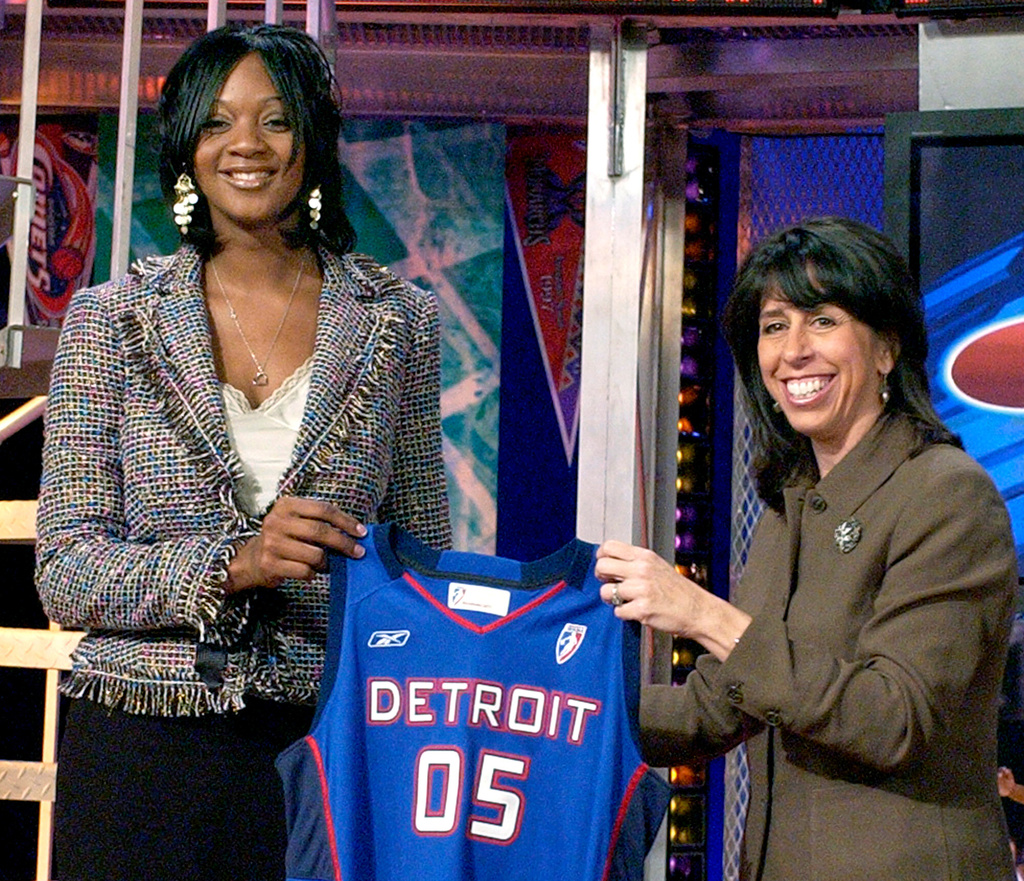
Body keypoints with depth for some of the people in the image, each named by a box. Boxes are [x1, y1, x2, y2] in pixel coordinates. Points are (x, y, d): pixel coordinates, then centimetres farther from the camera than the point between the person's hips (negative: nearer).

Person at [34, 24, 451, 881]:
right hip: (140, 752, 0)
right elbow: (65, 574, -3)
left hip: (330, 744, 0)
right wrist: (235, 564, -18)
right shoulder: (110, 319, 3)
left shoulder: (397, 320, 5)